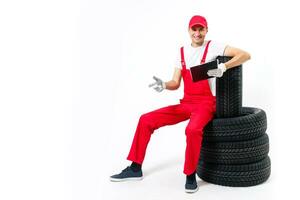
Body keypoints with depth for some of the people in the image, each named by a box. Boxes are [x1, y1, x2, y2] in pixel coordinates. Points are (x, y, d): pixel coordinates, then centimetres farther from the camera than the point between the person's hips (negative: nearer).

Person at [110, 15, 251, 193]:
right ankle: (135, 169, 7)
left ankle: (191, 175, -14)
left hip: (206, 103, -6)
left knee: (193, 129, -38)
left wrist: (223, 67, -26)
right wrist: (163, 85, -12)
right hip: (186, 103, 6)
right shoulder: (182, 52, 11)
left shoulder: (213, 47, -5)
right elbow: (175, 84, 9)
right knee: (146, 120, -3)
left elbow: (245, 55, -13)